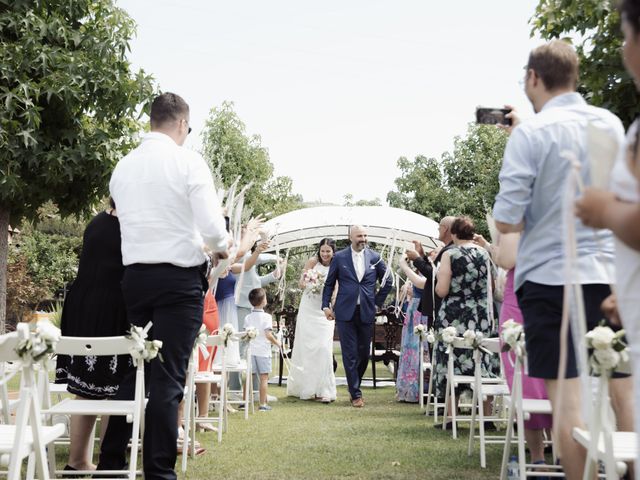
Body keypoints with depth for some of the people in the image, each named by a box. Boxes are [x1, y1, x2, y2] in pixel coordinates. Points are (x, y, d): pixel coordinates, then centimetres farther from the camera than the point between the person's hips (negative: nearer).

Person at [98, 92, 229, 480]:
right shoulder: (188, 161, -10)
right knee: (168, 378, -1)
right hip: (179, 277, -5)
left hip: (135, 275, 5)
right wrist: (222, 247, 6)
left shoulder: (123, 167, 7)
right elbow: (212, 227, -15)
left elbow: (130, 220, 14)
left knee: (133, 371, 15)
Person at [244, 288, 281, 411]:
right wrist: (277, 343, -1)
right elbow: (268, 335, -16)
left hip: (250, 350, 4)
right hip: (263, 350, -4)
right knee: (264, 377, 2)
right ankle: (263, 404, 2)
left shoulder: (248, 318, 4)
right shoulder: (266, 317, -10)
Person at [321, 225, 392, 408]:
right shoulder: (339, 257, 2)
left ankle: (354, 385, 27)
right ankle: (356, 394, 4)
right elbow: (329, 283, 8)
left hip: (366, 312, 2)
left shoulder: (375, 258, 4)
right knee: (350, 354, -2)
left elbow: (387, 281, 14)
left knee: (364, 353, 6)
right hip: (345, 312, -2)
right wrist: (326, 305, 2)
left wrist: (378, 302, 10)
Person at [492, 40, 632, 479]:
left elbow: (507, 220, -13)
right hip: (612, 273, 5)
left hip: (550, 275, -5)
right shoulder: (612, 125, 8)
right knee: (622, 392, 11)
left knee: (566, 394, -1)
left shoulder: (530, 135, -10)